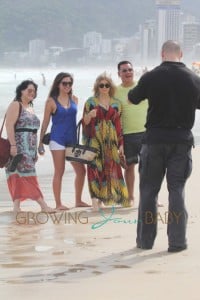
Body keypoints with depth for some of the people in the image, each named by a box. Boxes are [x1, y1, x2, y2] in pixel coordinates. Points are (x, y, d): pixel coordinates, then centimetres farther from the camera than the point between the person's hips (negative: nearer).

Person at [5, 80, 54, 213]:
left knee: (20, 175, 5)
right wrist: (13, 145, -22)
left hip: (30, 147, 8)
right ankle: (43, 204, -14)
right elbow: (9, 125, -14)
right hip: (19, 146, -8)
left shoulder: (30, 108, 20)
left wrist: (35, 150, 20)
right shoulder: (16, 105, -5)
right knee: (28, 174, -10)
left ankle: (17, 206, 4)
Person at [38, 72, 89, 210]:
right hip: (58, 139, -5)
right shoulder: (51, 101, -3)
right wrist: (41, 142, -2)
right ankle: (58, 203, 3)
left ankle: (78, 200, 17)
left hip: (72, 139, 5)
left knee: (81, 170, 4)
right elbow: (45, 122, 0)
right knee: (59, 172, -3)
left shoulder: (74, 99, 10)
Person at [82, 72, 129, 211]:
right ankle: (95, 200, -9)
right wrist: (89, 115, -20)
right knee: (95, 168, -8)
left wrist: (121, 144, 6)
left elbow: (119, 125, 10)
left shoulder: (116, 104, 10)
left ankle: (101, 199, 7)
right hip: (95, 140, -3)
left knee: (110, 168, -1)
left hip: (111, 141, 3)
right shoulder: (91, 102, 3)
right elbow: (85, 122, 3)